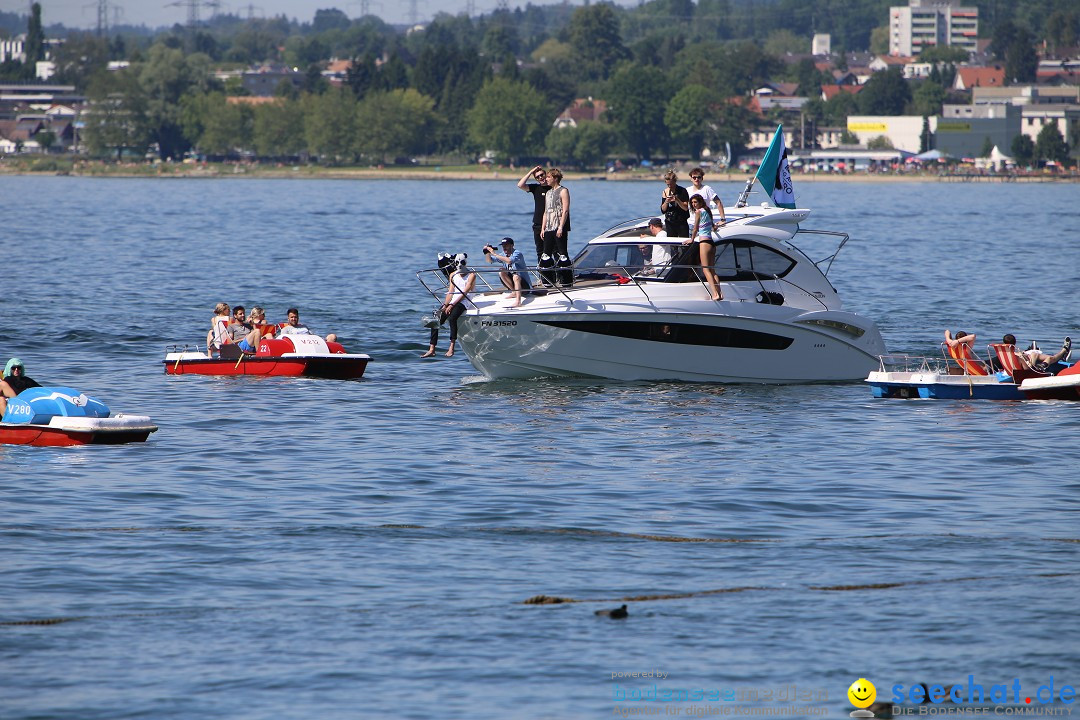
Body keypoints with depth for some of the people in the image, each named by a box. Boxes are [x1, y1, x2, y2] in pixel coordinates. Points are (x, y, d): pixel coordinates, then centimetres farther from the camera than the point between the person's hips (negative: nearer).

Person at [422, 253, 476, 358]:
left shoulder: (471, 275, 2)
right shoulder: (453, 275, 21)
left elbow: (465, 292, -7)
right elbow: (451, 292, 14)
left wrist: (452, 305, -15)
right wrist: (445, 304, -5)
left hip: (461, 302, -6)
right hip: (451, 302, 6)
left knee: (452, 318, -34)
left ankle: (451, 348, -33)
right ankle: (431, 350, -12)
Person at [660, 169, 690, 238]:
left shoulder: (682, 191, -4)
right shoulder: (665, 192, 7)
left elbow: (686, 208, -9)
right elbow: (663, 210, 6)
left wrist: (677, 200, -22)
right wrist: (666, 202, -13)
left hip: (682, 223, -3)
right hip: (670, 223, 3)